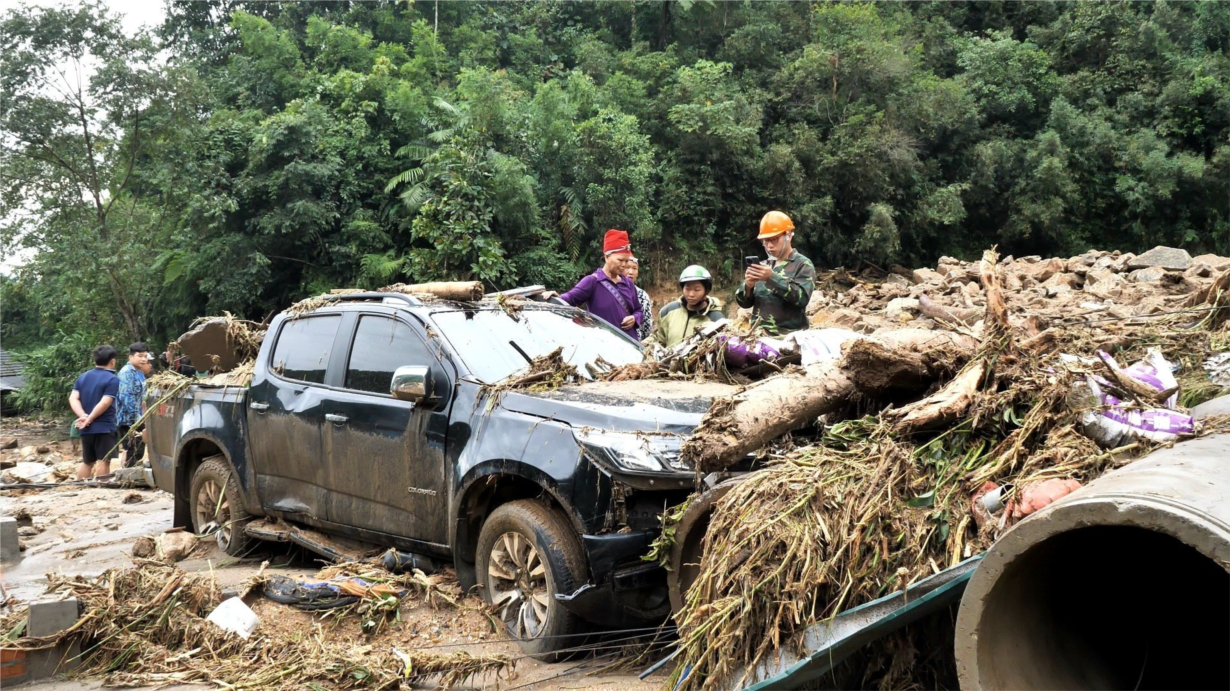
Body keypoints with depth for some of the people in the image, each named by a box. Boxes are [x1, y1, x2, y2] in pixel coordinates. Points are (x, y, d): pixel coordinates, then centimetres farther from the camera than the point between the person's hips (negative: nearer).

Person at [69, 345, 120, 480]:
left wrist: (83, 416, -10)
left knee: (87, 461, 17)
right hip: (104, 427, -7)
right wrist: (89, 419, -12)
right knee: (103, 461, -5)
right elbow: (105, 403, -18)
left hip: (86, 429, 7)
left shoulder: (83, 377, 13)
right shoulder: (112, 379, -8)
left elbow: (73, 398, 1)